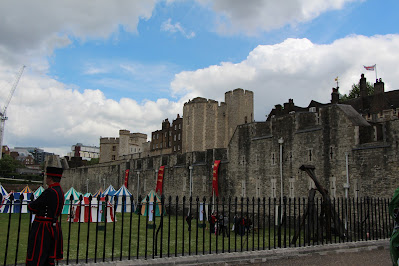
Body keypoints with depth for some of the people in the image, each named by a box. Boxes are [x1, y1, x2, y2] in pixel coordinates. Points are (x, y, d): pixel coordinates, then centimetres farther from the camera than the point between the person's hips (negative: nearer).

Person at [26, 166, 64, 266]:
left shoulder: (50, 192, -21)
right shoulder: (60, 192, 9)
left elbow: (31, 207, -15)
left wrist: (31, 205, 6)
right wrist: (39, 209, 4)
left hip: (42, 230, -9)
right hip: (54, 227, 9)